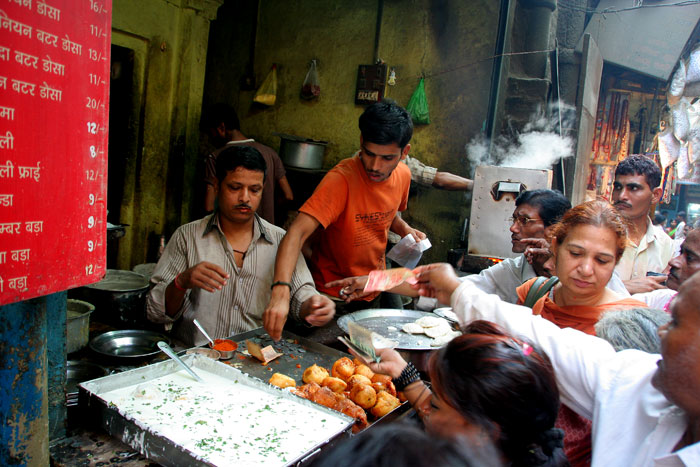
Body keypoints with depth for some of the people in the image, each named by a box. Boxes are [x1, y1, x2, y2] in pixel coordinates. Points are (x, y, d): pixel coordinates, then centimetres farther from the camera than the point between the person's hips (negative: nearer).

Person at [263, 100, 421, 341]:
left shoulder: (403, 175, -6)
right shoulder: (341, 179, -29)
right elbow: (298, 232, -40)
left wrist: (405, 229, -7)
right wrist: (280, 291, -53)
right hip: (332, 295, -6)